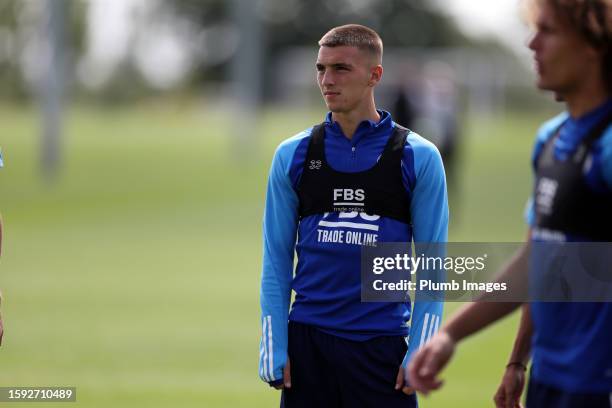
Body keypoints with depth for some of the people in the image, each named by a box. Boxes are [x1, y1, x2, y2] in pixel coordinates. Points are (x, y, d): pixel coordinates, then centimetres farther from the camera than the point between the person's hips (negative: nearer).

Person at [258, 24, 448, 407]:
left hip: (382, 344, -2)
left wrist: (420, 353, -8)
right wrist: (274, 349, -1)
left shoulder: (418, 157, -1)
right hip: (307, 343, 2)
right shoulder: (292, 156, 5)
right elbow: (277, 262, 6)